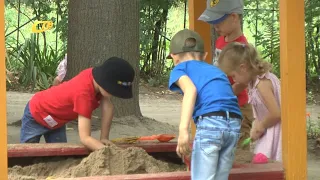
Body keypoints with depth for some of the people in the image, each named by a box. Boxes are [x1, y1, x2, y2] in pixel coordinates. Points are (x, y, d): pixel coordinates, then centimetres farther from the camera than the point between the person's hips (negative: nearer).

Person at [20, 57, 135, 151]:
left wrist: (104, 138, -19)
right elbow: (85, 138, -48)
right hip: (36, 114, -7)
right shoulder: (84, 94, -44)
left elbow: (108, 108, -16)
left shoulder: (95, 75, -23)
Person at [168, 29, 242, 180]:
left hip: (210, 123, -5)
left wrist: (183, 129, -17)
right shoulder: (215, 70, 33)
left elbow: (191, 90, -6)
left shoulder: (180, 68, 16)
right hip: (234, 125, 6)